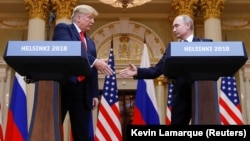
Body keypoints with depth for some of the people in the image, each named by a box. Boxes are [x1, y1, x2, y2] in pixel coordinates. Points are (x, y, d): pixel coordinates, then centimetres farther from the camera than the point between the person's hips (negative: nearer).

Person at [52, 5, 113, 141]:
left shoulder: (90, 42, 23)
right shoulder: (63, 28, 3)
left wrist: (94, 93, 10)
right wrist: (94, 61, -24)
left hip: (82, 91, 6)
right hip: (63, 86, -6)